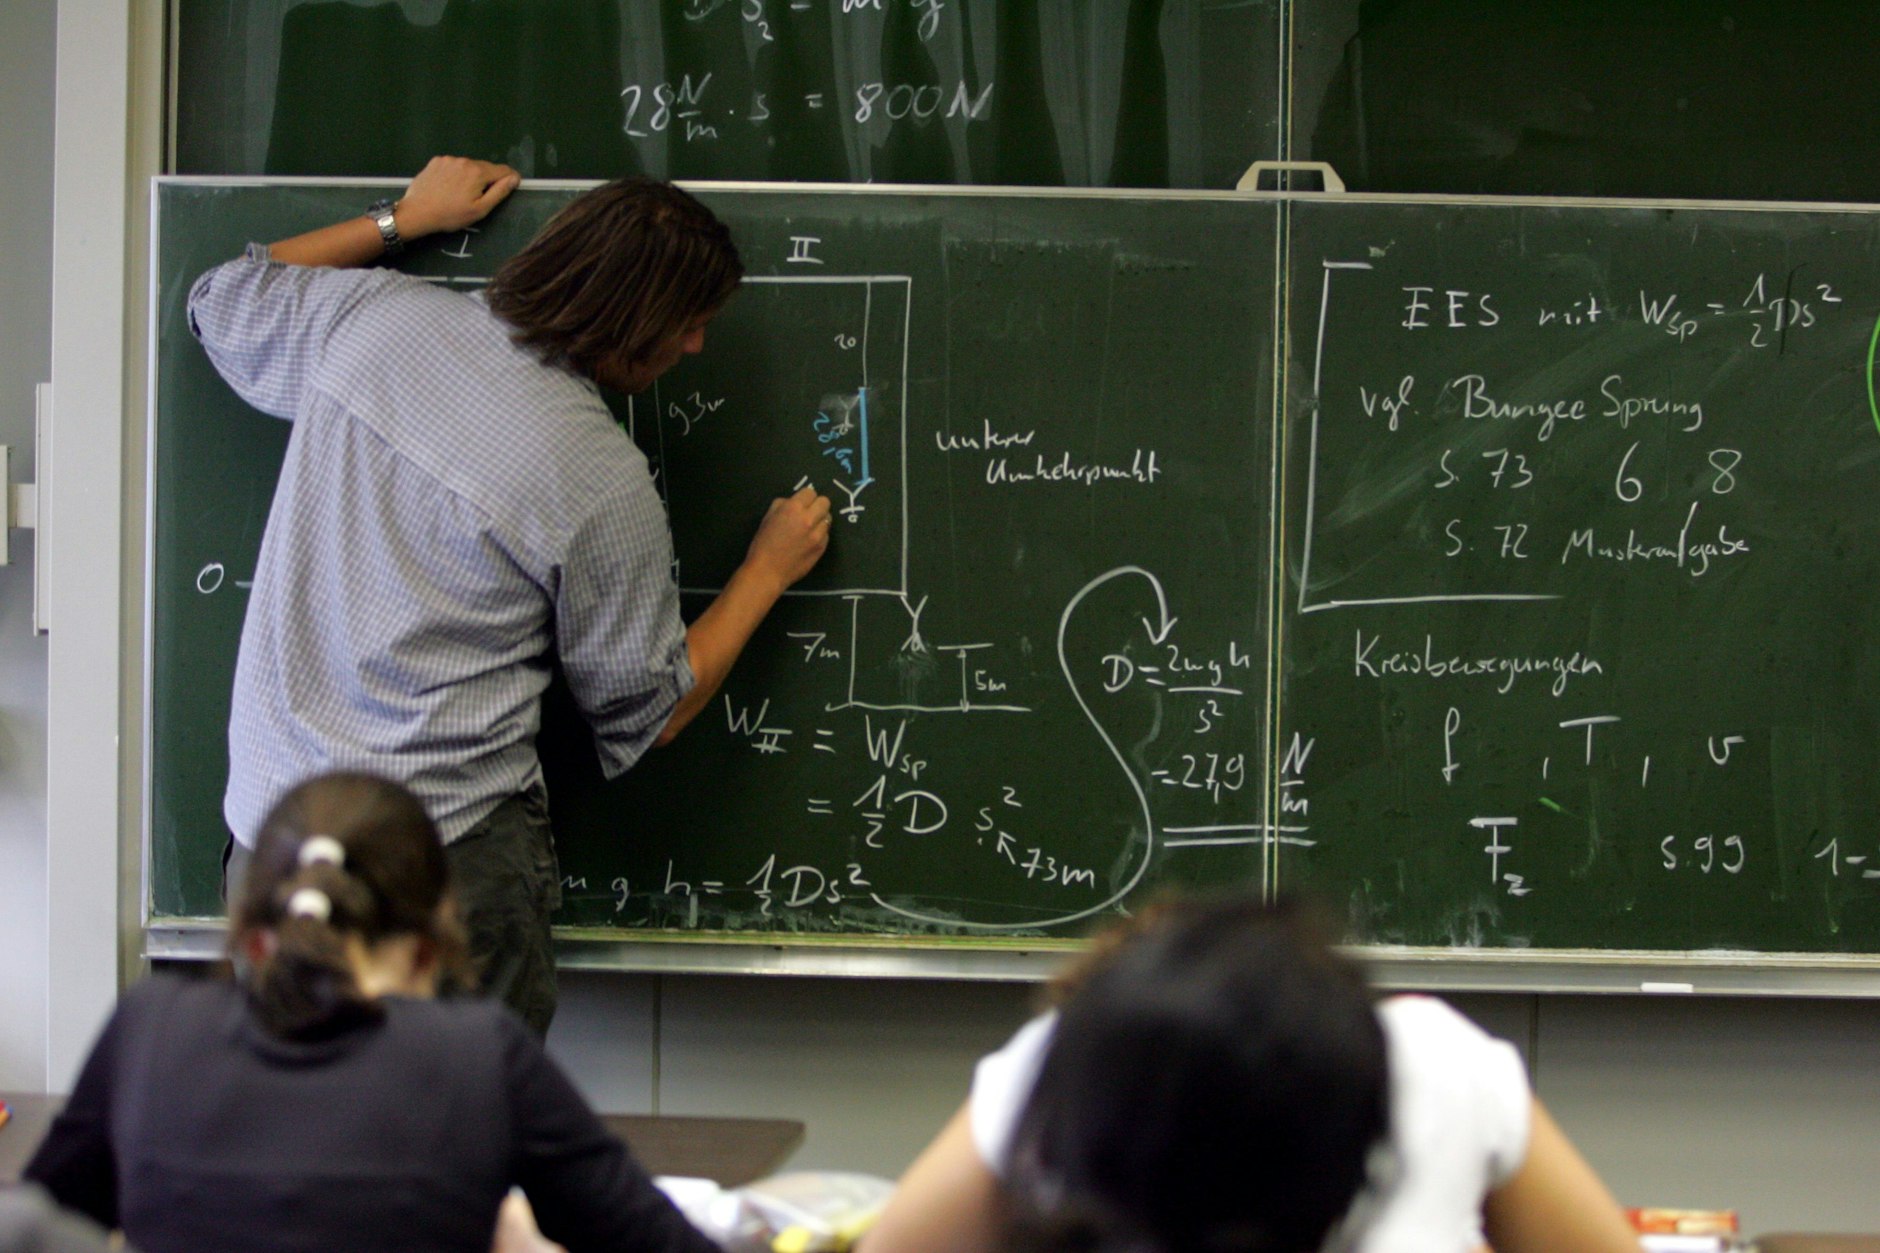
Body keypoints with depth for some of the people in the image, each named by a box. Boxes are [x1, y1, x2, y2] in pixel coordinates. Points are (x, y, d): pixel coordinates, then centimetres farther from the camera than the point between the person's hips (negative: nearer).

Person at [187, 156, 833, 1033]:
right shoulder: (603, 483, -13)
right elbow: (646, 715, 0)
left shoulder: (370, 317, -1)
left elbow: (224, 300, 23)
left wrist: (403, 219, 29)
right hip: (447, 862, -6)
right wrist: (769, 571, 12)